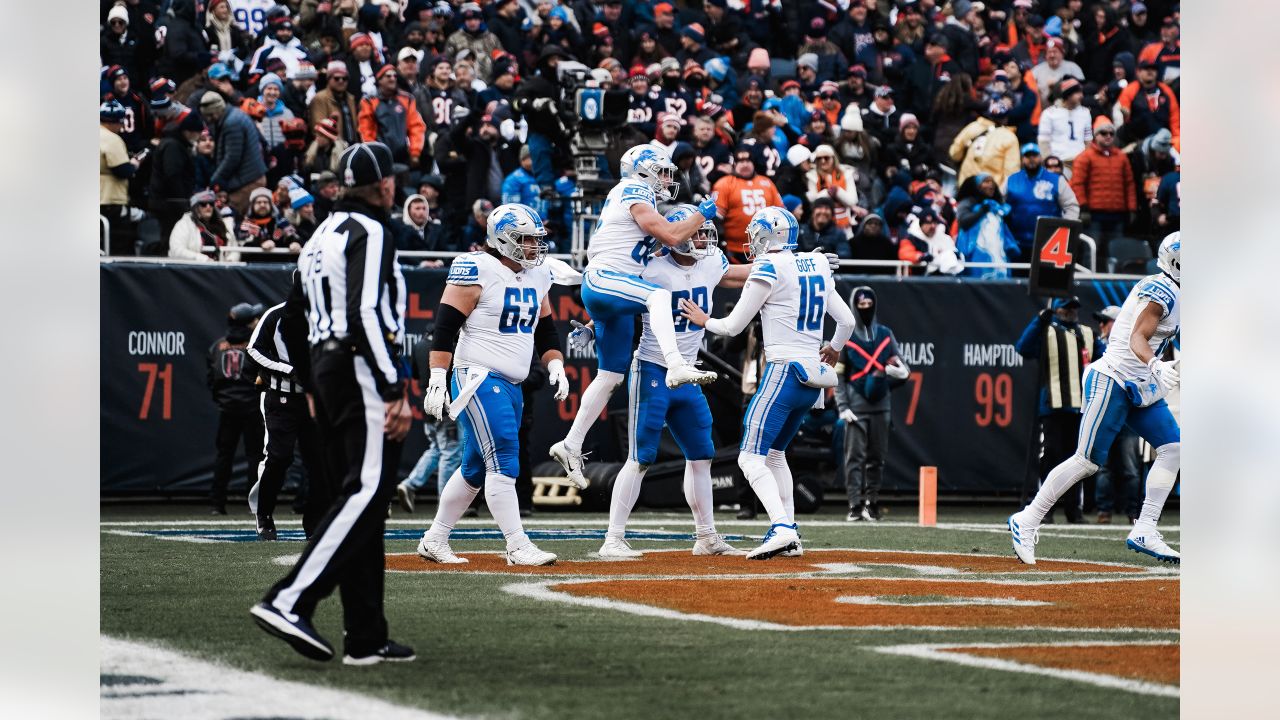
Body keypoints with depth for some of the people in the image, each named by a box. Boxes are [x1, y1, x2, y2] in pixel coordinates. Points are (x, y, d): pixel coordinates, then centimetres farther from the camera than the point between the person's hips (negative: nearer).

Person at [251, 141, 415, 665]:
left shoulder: (323, 236, 21)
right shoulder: (370, 233, -8)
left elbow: (315, 320, 20)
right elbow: (366, 315, -19)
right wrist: (394, 393, -21)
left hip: (325, 367, 10)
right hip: (362, 369, -10)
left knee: (362, 499, 9)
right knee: (367, 490, -15)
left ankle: (366, 638, 7)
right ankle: (289, 602, -27)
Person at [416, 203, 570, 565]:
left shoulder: (538, 276, 12)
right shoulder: (477, 270, -12)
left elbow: (545, 329, 22)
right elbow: (445, 326, -14)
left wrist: (555, 366, 7)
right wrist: (437, 379, -19)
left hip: (512, 386, 9)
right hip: (478, 379, -9)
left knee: (476, 467, 12)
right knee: (503, 463, -14)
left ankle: (434, 540, 21)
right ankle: (518, 546, -15)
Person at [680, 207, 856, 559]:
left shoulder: (769, 268, -8)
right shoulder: (817, 266, 13)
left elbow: (734, 326, -4)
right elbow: (847, 321, 17)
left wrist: (704, 320, 17)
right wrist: (833, 350, 37)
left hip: (783, 372, -8)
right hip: (814, 377, 8)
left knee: (751, 458, -12)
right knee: (774, 452, 21)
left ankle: (782, 528, -30)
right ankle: (790, 537, 17)